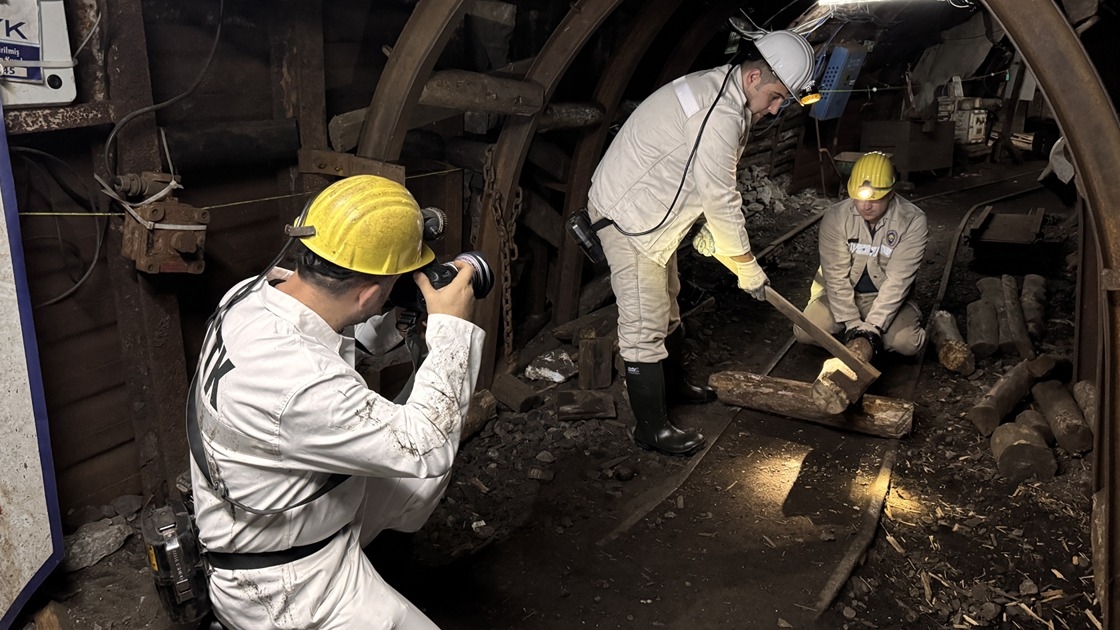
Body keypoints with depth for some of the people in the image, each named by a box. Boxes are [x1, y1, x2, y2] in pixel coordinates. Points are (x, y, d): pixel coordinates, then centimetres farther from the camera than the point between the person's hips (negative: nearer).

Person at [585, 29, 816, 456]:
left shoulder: (718, 88, 7)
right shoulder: (721, 114, -26)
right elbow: (721, 197, -22)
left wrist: (714, 232, 9)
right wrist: (747, 267, -11)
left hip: (651, 212, 11)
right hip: (626, 216, -11)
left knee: (666, 306, 23)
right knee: (644, 326, -6)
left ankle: (674, 386, 42)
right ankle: (651, 428, 5)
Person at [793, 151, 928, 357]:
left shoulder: (913, 221, -18)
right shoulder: (835, 217, -15)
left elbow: (898, 280, -22)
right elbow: (836, 276, -17)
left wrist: (873, 325, -29)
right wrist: (852, 323, -25)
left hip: (887, 298, -1)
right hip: (841, 295, 1)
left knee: (908, 343, -26)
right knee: (804, 332, -21)